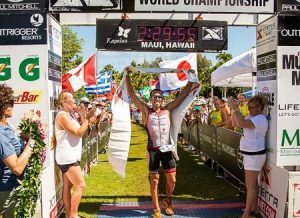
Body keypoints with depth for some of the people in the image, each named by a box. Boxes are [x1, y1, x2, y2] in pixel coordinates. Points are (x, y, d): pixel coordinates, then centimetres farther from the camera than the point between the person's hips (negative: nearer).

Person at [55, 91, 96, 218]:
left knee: (67, 187, 13)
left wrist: (87, 119, -1)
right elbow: (79, 133, -23)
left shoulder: (71, 114, 12)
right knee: (80, 186, -7)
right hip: (67, 157, -10)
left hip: (70, 157, 10)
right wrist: (85, 117, -14)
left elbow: (80, 130, 13)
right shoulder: (63, 116, -18)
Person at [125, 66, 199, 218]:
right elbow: (132, 95, -5)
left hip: (167, 149, 2)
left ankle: (167, 202, 35)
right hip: (153, 150, -2)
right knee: (154, 181, 8)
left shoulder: (168, 109, 4)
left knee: (172, 180, 7)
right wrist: (127, 76, -10)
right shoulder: (146, 111, -1)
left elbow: (183, 95, 5)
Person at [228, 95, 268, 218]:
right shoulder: (253, 117, 10)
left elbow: (241, 124, -36)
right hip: (250, 154, 10)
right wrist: (234, 110, -4)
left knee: (250, 185, -5)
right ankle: (254, 207, 32)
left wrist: (235, 108, -26)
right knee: (253, 182, 19)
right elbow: (238, 123, 10)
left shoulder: (260, 119, -21)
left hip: (254, 155, -10)